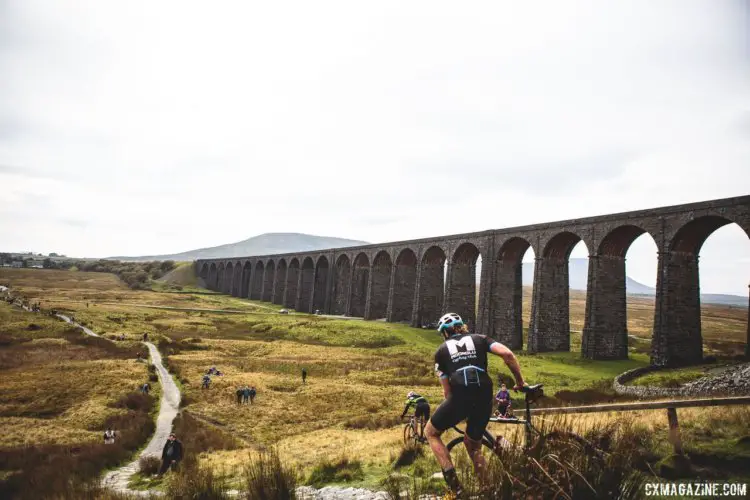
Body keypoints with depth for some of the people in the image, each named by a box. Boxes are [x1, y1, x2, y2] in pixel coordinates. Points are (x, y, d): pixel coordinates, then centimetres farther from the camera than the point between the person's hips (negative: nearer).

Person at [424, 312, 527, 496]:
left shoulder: (441, 350, 20)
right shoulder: (479, 339, 22)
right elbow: (507, 354, 5)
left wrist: (455, 410, 29)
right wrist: (520, 382, 13)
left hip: (459, 397, -3)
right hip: (485, 398, 3)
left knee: (431, 432, 22)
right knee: (473, 444, 28)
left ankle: (453, 482, 6)